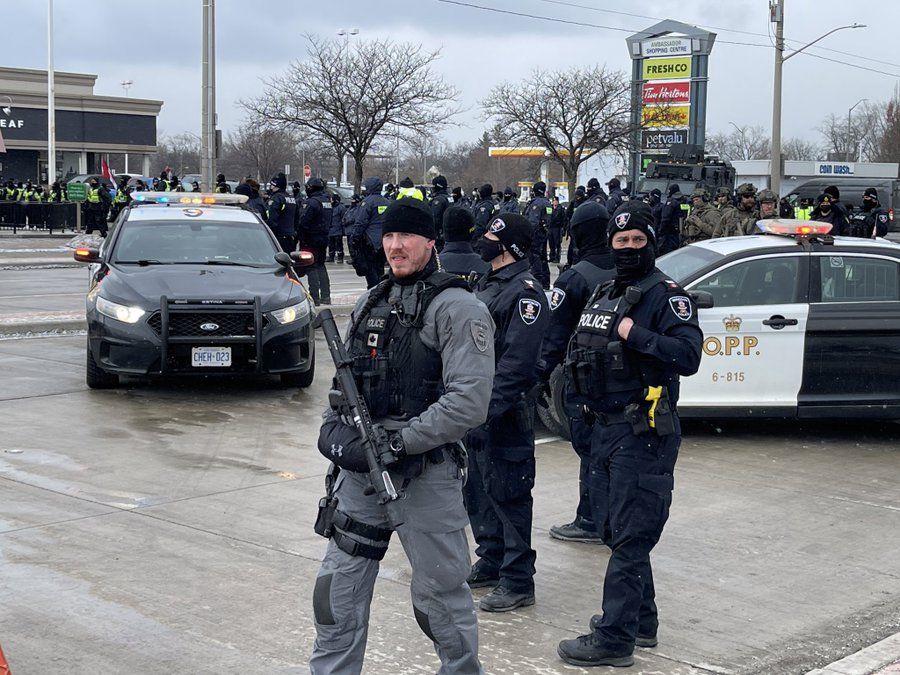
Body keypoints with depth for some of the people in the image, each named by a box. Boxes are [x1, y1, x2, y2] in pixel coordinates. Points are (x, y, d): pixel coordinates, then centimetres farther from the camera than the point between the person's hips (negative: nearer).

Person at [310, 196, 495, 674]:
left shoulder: (458, 309, -10)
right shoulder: (370, 303, 13)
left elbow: (470, 401, -19)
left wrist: (398, 444, -21)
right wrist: (333, 428, 0)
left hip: (426, 475, -6)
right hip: (361, 472, 6)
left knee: (440, 598, 6)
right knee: (338, 591, 11)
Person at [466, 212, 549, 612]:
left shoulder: (524, 293, -15)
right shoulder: (485, 286, 15)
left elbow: (516, 360, -22)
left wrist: (488, 408, -26)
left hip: (504, 415, -10)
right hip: (475, 409, 10)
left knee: (508, 496, -4)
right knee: (477, 492, 17)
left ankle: (518, 582, 4)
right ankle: (490, 563, 31)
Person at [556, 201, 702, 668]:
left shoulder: (666, 296, -9)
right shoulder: (603, 295, 16)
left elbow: (689, 356, -22)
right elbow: (579, 351, 28)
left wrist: (634, 334, -23)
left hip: (642, 434, -9)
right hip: (606, 429, 9)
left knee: (630, 537, -6)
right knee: (615, 528, 16)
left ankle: (614, 638, -2)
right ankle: (641, 620, 30)